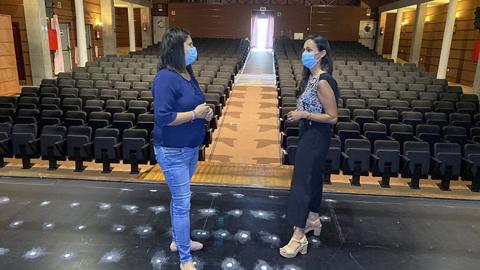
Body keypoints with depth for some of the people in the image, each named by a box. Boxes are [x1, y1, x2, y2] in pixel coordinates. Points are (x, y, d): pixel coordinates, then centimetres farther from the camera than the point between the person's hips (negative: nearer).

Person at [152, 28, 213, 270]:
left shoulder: (188, 73, 5)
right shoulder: (166, 78, -21)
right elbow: (162, 118, -26)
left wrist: (205, 112, -3)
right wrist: (195, 114, -22)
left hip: (190, 148, 9)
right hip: (172, 152, -9)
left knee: (179, 198, 22)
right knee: (182, 203, -1)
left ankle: (178, 240, 42)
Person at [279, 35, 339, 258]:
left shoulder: (323, 81, -21)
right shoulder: (311, 76, 8)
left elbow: (332, 117, -21)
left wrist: (303, 115, -22)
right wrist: (299, 113, 2)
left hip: (316, 136, -10)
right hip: (310, 134, 10)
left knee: (302, 181, -7)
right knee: (312, 177, 20)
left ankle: (299, 237, 1)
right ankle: (313, 219, 37)